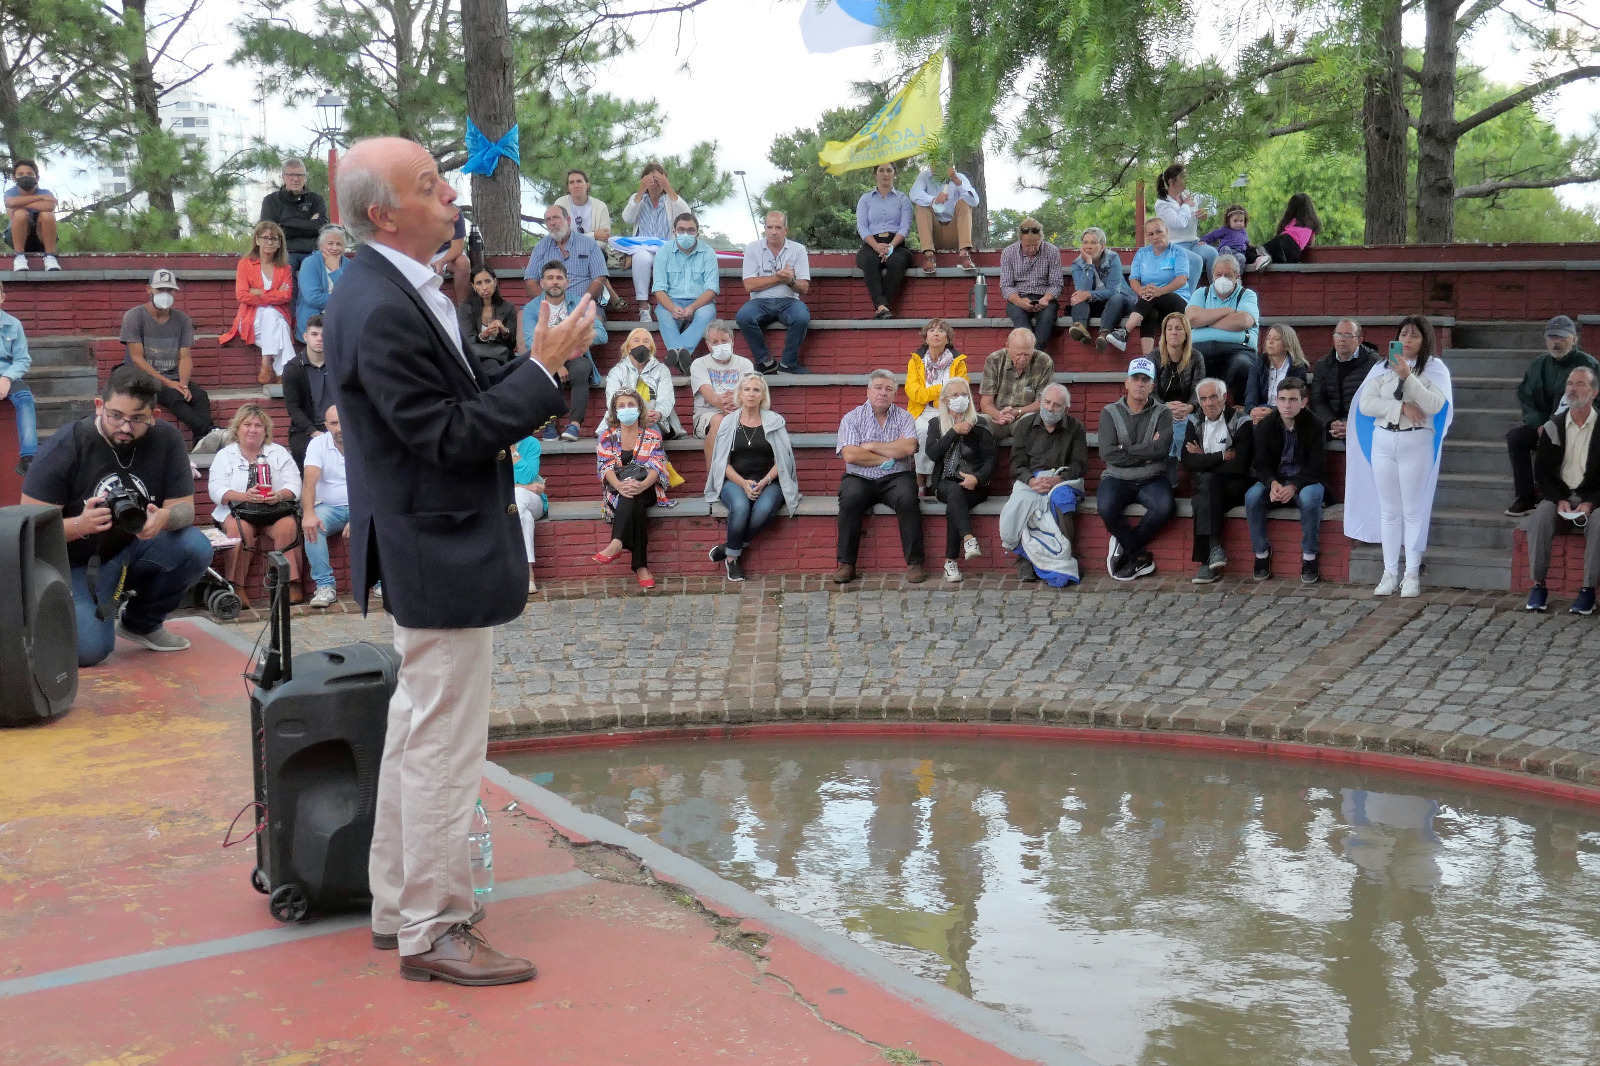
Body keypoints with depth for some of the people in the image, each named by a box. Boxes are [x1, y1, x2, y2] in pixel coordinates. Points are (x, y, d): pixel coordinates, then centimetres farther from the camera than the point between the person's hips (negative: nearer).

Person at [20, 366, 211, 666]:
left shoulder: (166, 439, -10)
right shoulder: (64, 446, -18)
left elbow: (185, 509, -9)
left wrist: (164, 518, -35)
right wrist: (80, 525, -38)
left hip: (134, 549, 4)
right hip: (76, 564, -4)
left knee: (196, 547, -24)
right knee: (89, 650, -25)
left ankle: (141, 622, 4)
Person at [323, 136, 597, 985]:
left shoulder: (396, 291, 8)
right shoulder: (381, 310, -23)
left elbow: (457, 404, 10)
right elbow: (446, 437, -23)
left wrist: (537, 362, 0)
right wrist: (543, 371, -19)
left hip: (429, 550, 11)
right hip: (441, 557, -11)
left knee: (416, 731, 19)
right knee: (443, 746, 0)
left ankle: (397, 906, 33)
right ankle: (432, 931, 14)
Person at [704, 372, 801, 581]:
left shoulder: (775, 421, 9)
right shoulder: (728, 423, 10)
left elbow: (782, 460, 4)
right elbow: (722, 462, 5)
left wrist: (763, 482, -13)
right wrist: (743, 483, -12)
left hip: (768, 481, 0)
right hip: (735, 481, 0)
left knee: (764, 508, -34)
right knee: (740, 506, -35)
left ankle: (729, 549, -16)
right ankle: (732, 557, -16)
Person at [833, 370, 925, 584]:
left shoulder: (903, 418, 9)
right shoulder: (852, 418, 6)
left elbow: (908, 448, -11)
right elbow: (850, 455, -9)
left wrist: (871, 446, -7)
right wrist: (886, 459, -6)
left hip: (895, 478, 0)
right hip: (859, 478, 0)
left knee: (907, 499, -30)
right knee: (850, 499, -31)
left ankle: (914, 563, -22)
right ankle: (846, 564, -23)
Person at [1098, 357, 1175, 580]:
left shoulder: (1162, 413, 6)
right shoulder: (1110, 412, 5)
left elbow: (1162, 449, -12)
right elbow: (1107, 453, -9)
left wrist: (1125, 449, -10)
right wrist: (1146, 454, -8)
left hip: (1152, 479, 1)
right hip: (1117, 478, -1)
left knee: (1164, 507, -32)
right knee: (1107, 508, -33)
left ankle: (1125, 547, -7)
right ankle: (1138, 556, -8)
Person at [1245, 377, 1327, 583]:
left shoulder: (1315, 425, -9)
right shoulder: (1265, 426, -1)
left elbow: (1316, 466, -13)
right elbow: (1261, 464, -5)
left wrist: (1294, 487, -30)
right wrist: (1272, 483, -28)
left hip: (1305, 481, -2)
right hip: (1274, 481, 2)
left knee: (1310, 497, -37)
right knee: (1252, 496, -28)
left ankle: (1309, 555, -20)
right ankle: (1261, 551, -12)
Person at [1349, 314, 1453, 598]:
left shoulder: (1435, 368, 1)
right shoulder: (1383, 367, 9)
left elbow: (1435, 405, -14)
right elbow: (1365, 403, -2)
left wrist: (1407, 376, -20)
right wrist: (1402, 407, -13)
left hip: (1416, 444, -3)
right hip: (1383, 442, 3)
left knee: (1413, 511, -1)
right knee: (1389, 511, 7)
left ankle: (1412, 575, 4)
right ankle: (1390, 574, 12)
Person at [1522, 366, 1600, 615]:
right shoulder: (1553, 427, 6)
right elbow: (1542, 470, 3)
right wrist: (1559, 499, -11)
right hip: (1558, 495, 2)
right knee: (1541, 516, -30)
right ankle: (1538, 585, -25)